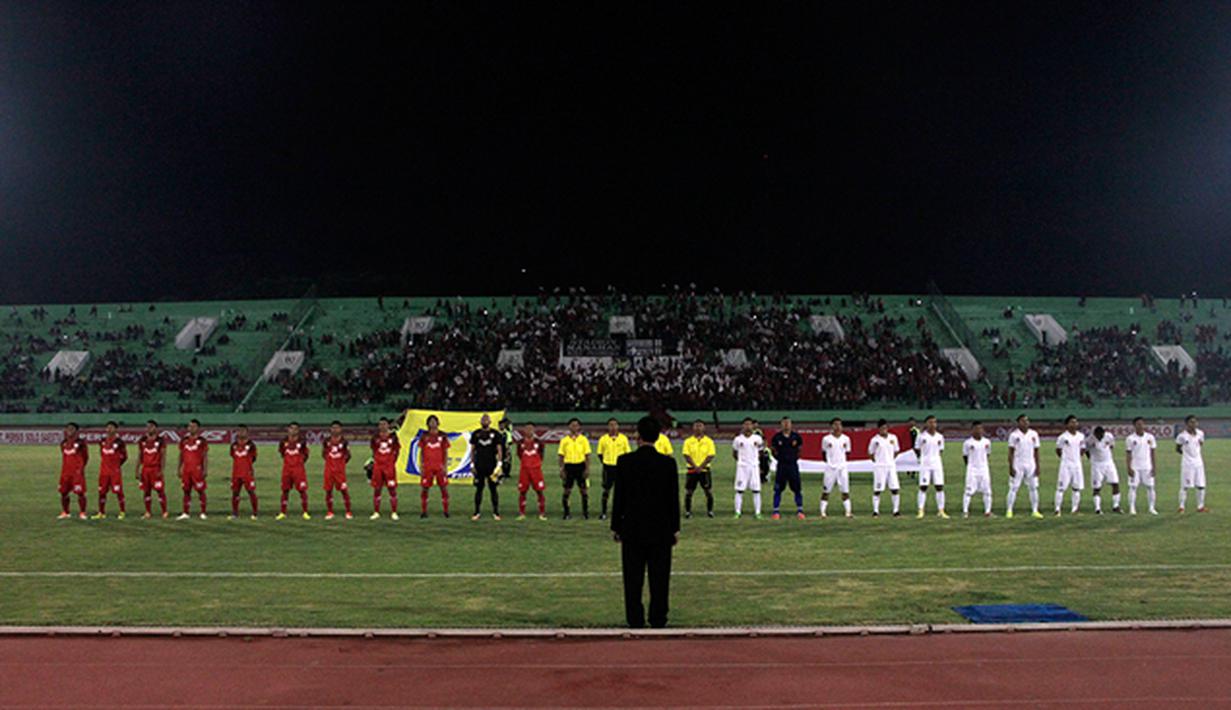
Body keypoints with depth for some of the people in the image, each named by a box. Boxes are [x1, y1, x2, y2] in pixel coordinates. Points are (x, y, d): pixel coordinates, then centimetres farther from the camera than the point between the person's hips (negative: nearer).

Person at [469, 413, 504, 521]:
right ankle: (477, 512, 12)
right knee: (478, 489, 5)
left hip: (491, 466, -2)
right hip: (479, 466, 2)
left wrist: (499, 464, -8)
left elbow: (499, 450, 1)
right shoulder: (475, 434, 8)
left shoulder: (495, 434, 1)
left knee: (493, 489, 2)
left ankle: (495, 512, 8)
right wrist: (472, 464, 6)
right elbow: (472, 450, 12)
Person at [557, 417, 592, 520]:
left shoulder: (583, 439, 2)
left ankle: (585, 512, 13)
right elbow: (561, 456, 5)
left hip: (580, 466, 0)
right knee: (567, 490, 3)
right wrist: (562, 469, -2)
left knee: (584, 490, 3)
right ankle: (567, 512, 13)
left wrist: (587, 469, -5)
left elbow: (587, 455, 2)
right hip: (569, 466, 0)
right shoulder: (564, 440, 3)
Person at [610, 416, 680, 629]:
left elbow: (619, 496, -3)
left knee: (633, 579, 7)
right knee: (659, 577, 8)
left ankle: (635, 621, 10)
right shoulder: (668, 463, -5)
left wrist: (615, 526, 7)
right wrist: (675, 528, 9)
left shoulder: (625, 461, -7)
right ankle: (658, 620, 12)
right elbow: (674, 498, -1)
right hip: (661, 529, 1)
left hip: (632, 529, 0)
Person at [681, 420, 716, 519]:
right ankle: (688, 511, 11)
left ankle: (710, 511, 13)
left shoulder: (709, 441, 2)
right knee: (688, 492, 1)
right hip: (691, 470, 0)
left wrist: (701, 467, -15)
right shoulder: (688, 441, 3)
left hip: (705, 470, 0)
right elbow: (686, 455, -3)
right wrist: (695, 467, -16)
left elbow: (711, 456, -5)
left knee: (708, 491, 1)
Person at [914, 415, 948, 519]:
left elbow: (940, 450, 13)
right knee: (923, 487, -2)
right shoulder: (921, 436, -4)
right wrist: (923, 457, -1)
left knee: (940, 487, 0)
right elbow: (917, 449, 4)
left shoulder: (940, 436, 5)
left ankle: (941, 510, 8)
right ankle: (921, 510, 3)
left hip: (937, 464, 3)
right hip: (925, 464, -3)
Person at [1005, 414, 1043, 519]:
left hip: (1031, 465, 4)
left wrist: (1038, 466, 4)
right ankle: (1009, 510, -1)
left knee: (1033, 487, 5)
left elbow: (1036, 451, 8)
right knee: (1013, 488, -4)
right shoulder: (1014, 435, -5)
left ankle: (1035, 511, 12)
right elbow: (1011, 452, -5)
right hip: (1018, 465, -4)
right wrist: (1011, 467, -10)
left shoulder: (1034, 434, 5)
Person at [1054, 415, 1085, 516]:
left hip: (1077, 464, 5)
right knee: (1061, 487, -5)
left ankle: (1075, 509, 14)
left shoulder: (1081, 436, 5)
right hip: (1066, 465, -5)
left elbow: (1082, 449, 16)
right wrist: (1064, 457, 5)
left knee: (1077, 488, 6)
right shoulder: (1063, 437, -9)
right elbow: (1058, 450, 1)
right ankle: (1057, 509, -2)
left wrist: (1076, 457, 9)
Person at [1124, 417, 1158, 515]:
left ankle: (1152, 508, 10)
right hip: (1134, 467, -2)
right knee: (1133, 487, -3)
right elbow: (1128, 454, -3)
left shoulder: (1150, 437, 3)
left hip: (1147, 467, 2)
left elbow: (1152, 453, 7)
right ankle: (1132, 508, 0)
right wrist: (1129, 468, -9)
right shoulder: (1130, 438, -4)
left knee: (1150, 486, 1)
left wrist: (1153, 467, 3)